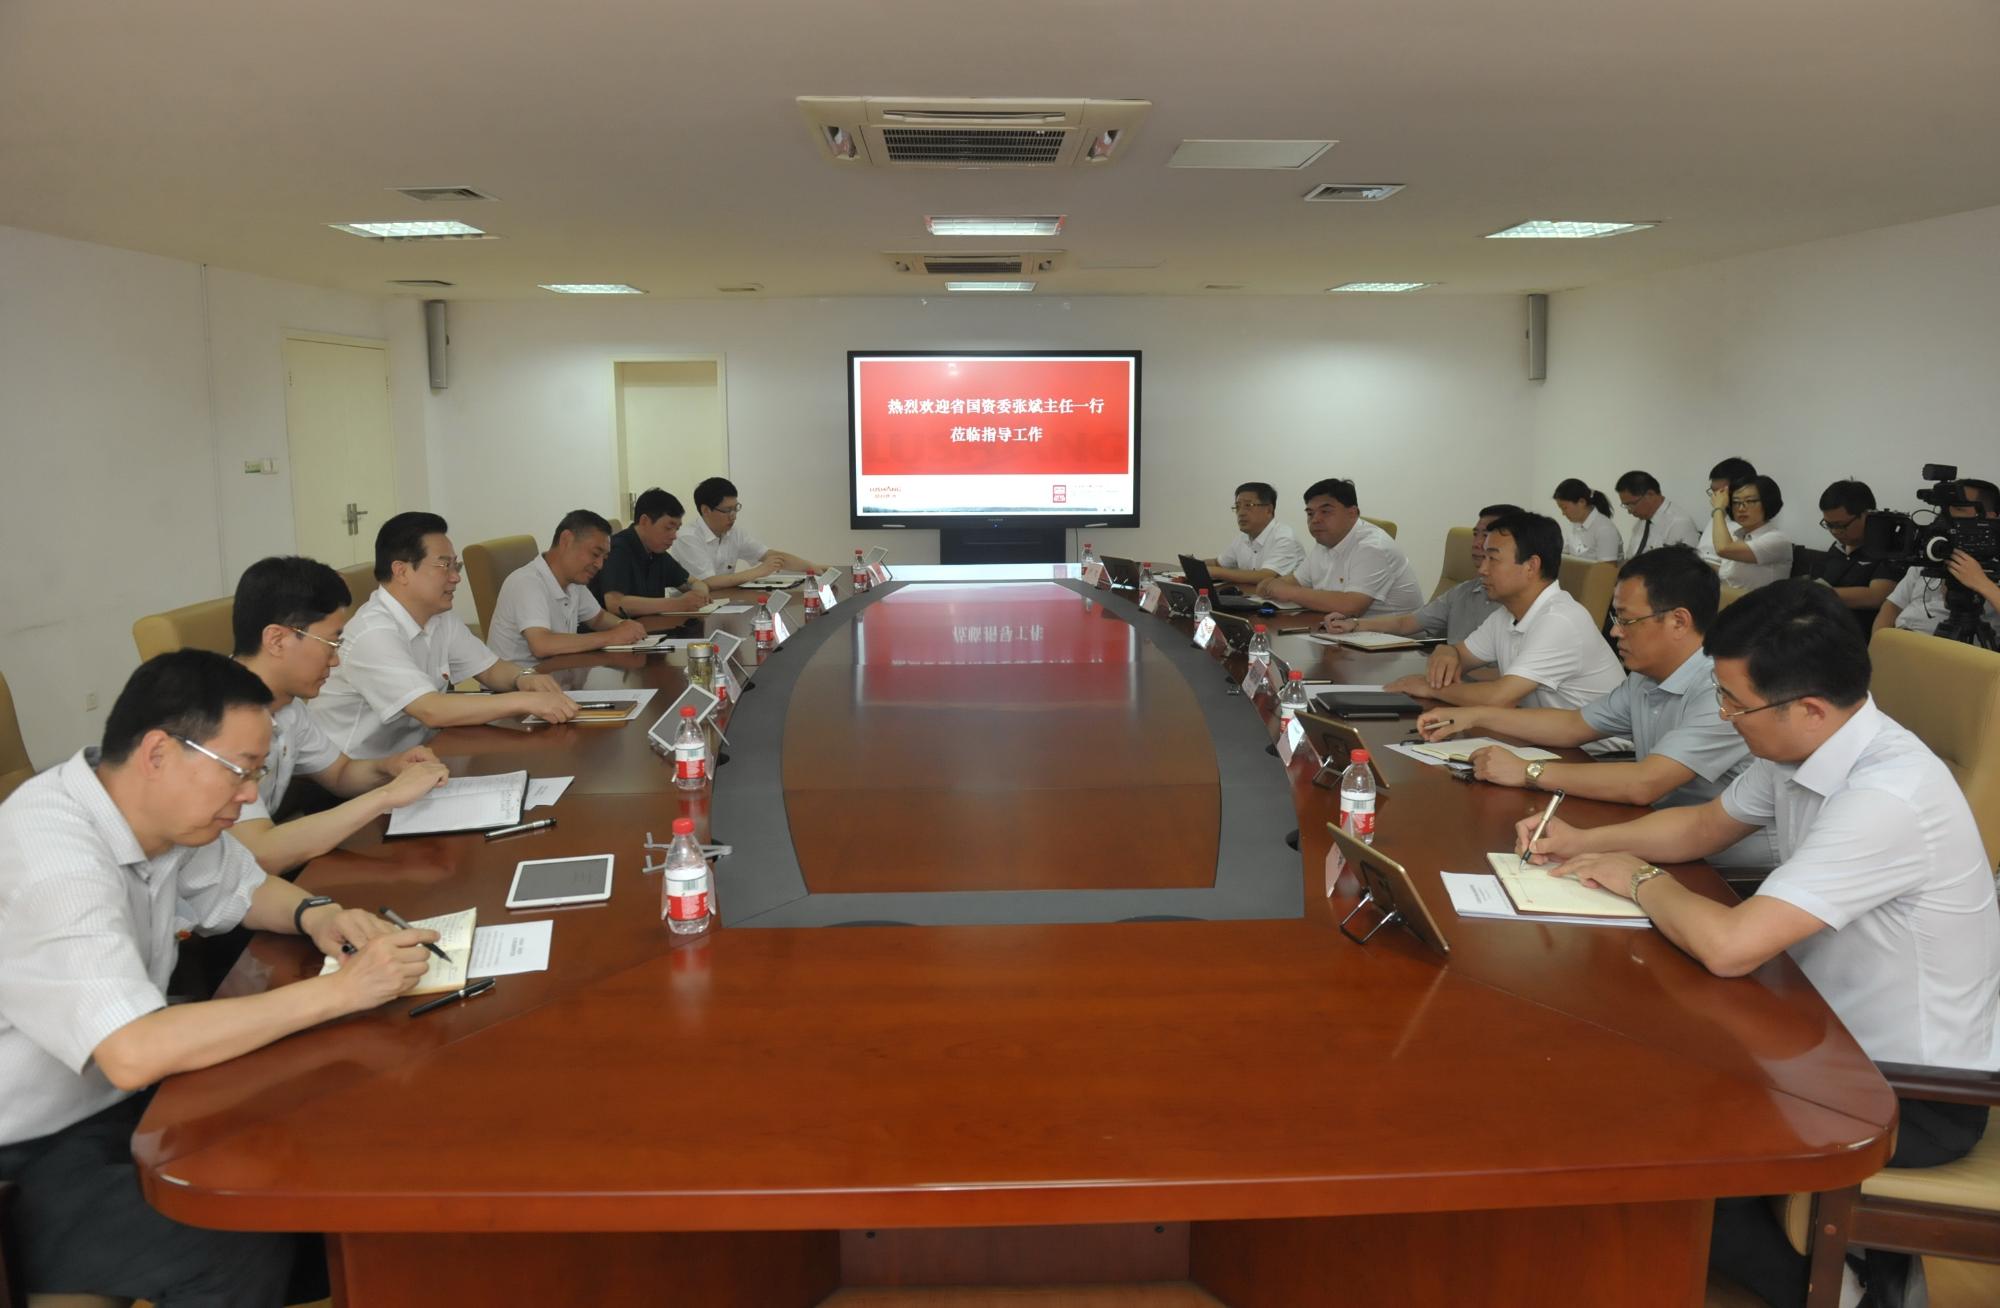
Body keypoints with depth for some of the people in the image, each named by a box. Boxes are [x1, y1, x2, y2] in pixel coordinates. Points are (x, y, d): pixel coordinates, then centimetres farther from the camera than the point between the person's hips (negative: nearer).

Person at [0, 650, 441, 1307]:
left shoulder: (163, 809, -3)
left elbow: (246, 887, 16)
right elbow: (134, 1053, -38)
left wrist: (314, 914, -7)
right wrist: (338, 990, -35)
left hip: (112, 1099, 8)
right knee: (248, 1247, -25)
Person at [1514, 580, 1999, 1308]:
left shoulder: (1885, 798, -34)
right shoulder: (1802, 749, -6)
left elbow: (1728, 947, -37)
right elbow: (1704, 825, 13)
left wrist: (1640, 879, -17)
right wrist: (1586, 841, -1)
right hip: (1841, 1032, 8)